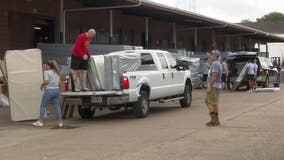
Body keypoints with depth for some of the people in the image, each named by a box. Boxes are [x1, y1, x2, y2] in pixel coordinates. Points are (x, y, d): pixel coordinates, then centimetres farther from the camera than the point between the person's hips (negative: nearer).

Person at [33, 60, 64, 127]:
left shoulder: (47, 72, -6)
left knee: (43, 105, 5)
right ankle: (60, 122, 4)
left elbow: (46, 81, -15)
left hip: (49, 90, -6)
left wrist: (42, 85, 2)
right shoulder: (57, 72, 15)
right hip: (57, 90, 6)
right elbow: (59, 82, 15)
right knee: (57, 106, 8)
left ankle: (40, 121, 6)